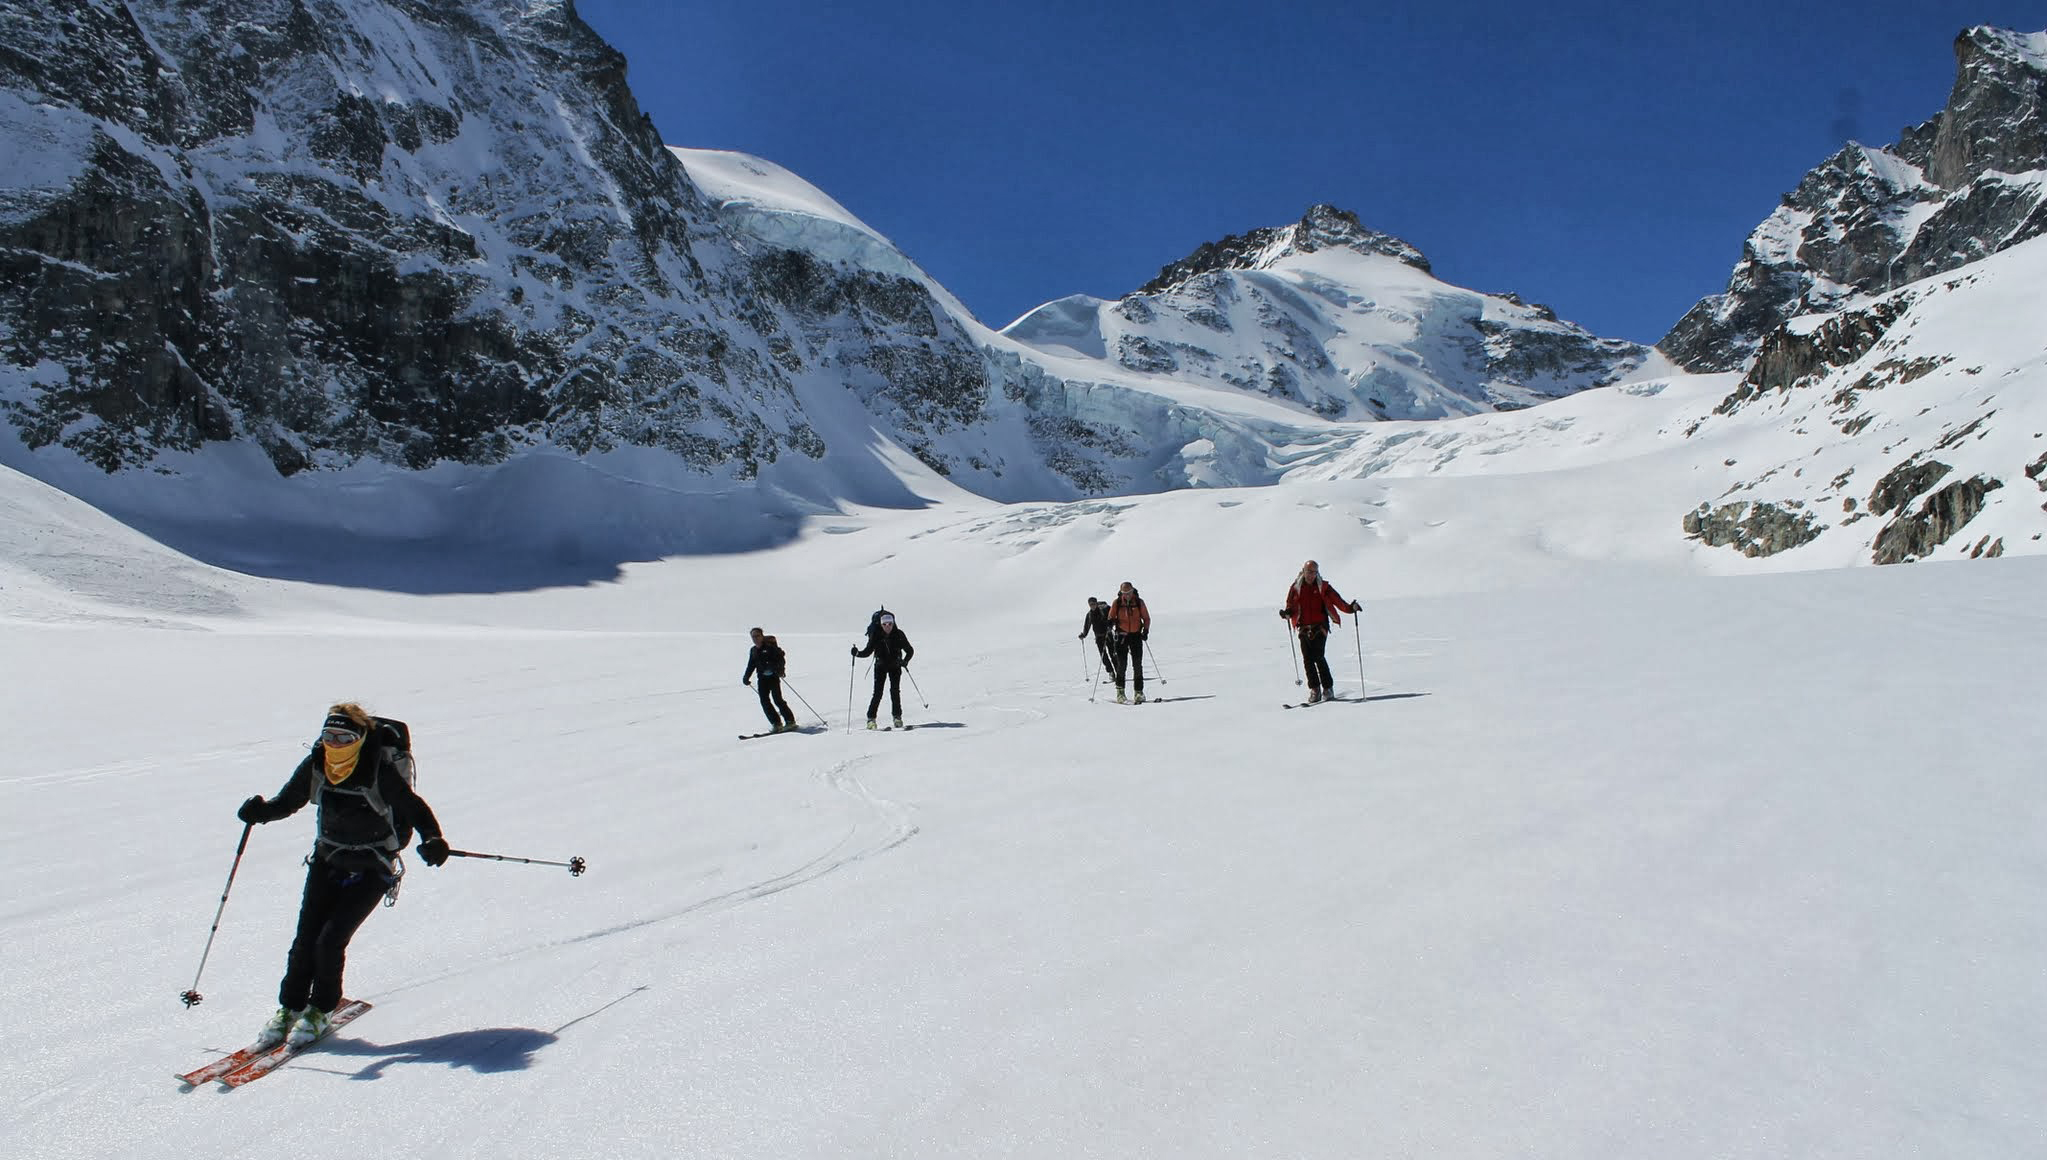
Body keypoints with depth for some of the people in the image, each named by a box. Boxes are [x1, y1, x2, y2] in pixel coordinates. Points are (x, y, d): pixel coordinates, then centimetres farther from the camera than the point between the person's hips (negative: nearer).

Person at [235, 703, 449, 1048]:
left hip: (371, 869, -4)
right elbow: (287, 802, 5)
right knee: (306, 938, 2)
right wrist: (261, 811, -16)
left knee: (331, 939, -9)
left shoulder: (381, 773, -22)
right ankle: (289, 1008, 23)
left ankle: (320, 1011, 14)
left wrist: (433, 840, -31)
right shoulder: (314, 767, -9)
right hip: (327, 860, 4)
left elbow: (414, 807, -15)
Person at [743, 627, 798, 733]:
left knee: (777, 699, -12)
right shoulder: (753, 651, 13)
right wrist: (746, 677, 11)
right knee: (764, 700, -5)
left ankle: (790, 721, -1)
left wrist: (779, 669, -27)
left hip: (773, 676, -6)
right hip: (762, 678, 6)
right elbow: (751, 666, 22)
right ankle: (776, 723, 1)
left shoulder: (770, 647, -6)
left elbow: (781, 659, -11)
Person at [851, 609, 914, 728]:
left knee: (895, 691, -9)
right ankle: (871, 719, -2)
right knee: (878, 693, -9)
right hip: (881, 666, 0)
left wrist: (905, 661, -23)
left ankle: (897, 717, 2)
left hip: (895, 666, 1)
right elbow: (868, 651, -9)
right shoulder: (876, 635, -15)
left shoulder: (898, 634, -14)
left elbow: (910, 651, -7)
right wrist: (857, 653, -28)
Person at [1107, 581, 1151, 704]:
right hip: (1121, 635, -1)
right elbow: (1111, 618, 7)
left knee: (1137, 664, -1)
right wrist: (1110, 624, -15)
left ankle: (1139, 691, 5)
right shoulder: (1116, 603, -2)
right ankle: (1120, 691, 3)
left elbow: (1146, 618, 7)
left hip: (1136, 635, 1)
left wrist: (1146, 631, -5)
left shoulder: (1139, 602, -1)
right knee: (1121, 664, -6)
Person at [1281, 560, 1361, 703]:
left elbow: (1336, 600, -4)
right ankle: (1314, 690, 10)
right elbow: (1291, 606, 5)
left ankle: (1328, 688, -2)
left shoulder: (1323, 587, 5)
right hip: (1304, 628, 2)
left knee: (1318, 657, -13)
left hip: (1320, 627, -2)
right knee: (1307, 659, -1)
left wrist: (1349, 608, -20)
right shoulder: (1296, 588, 9)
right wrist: (1287, 613, -17)